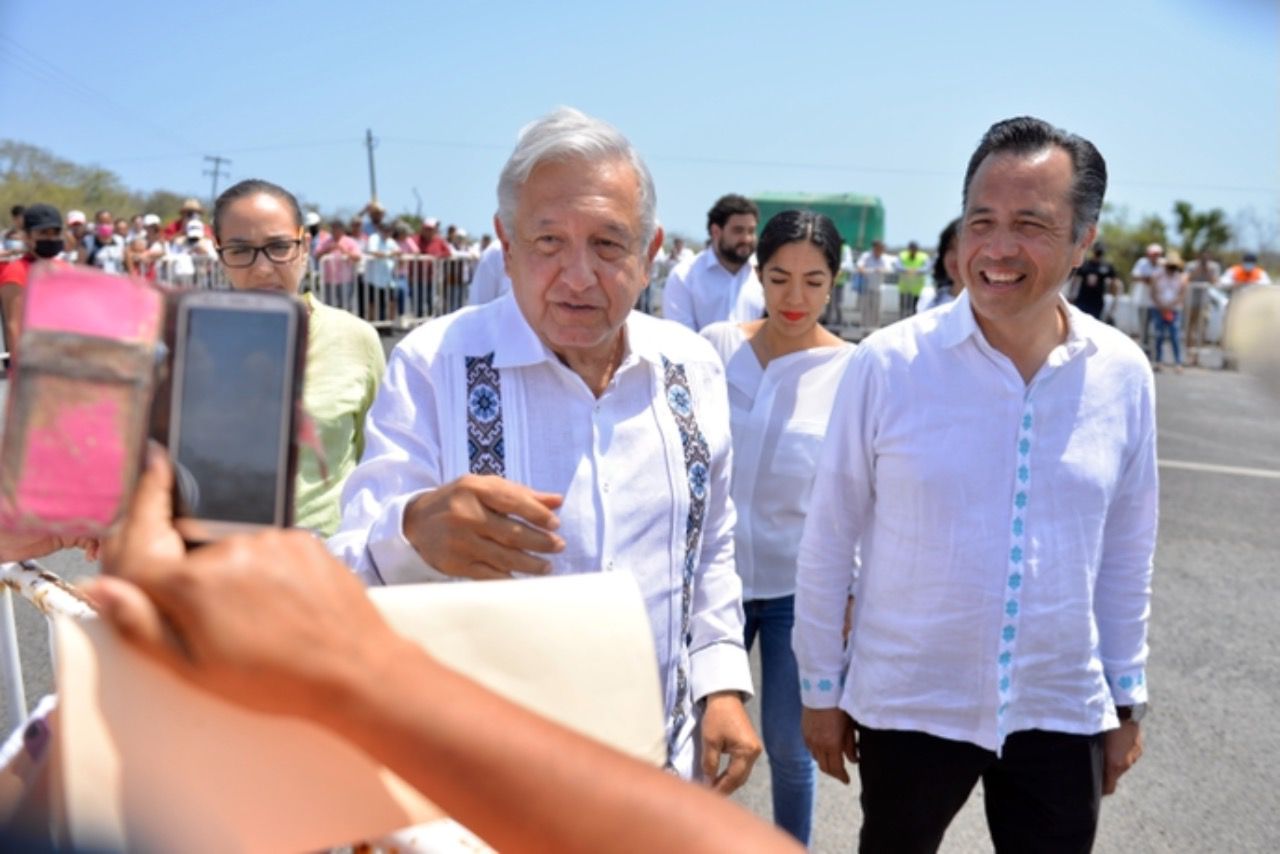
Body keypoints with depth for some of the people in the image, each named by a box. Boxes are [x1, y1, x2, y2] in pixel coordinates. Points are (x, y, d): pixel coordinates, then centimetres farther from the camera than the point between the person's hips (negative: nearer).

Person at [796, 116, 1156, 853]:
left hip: (1062, 710, 2)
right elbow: (829, 538, -7)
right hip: (907, 702, -1)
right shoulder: (889, 364, -15)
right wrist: (822, 687, -2)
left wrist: (1128, 696, 9)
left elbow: (1127, 549, 5)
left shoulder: (1123, 375, -6)